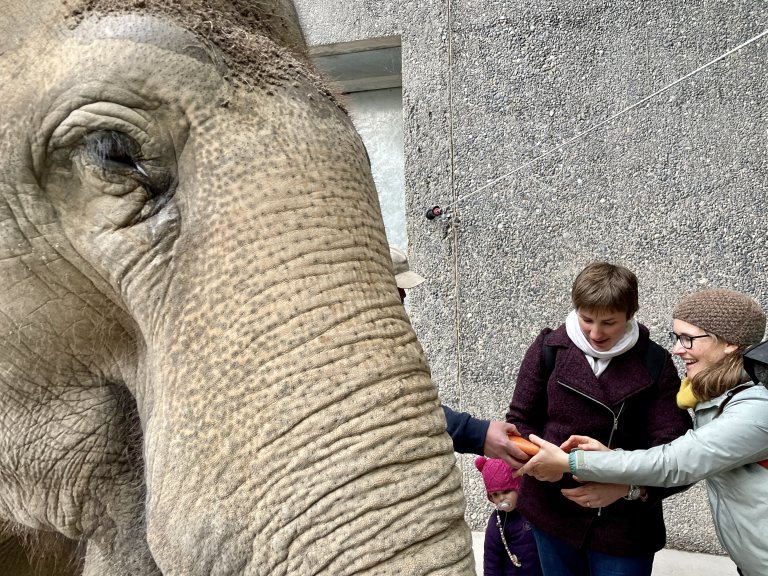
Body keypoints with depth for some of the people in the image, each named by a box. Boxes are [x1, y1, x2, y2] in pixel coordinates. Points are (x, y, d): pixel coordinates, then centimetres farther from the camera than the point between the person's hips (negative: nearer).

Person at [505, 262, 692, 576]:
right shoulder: (548, 349, -5)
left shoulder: (655, 363, -6)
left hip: (625, 523, -1)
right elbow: (520, 421, -2)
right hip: (552, 511, 1)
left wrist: (628, 488, -27)